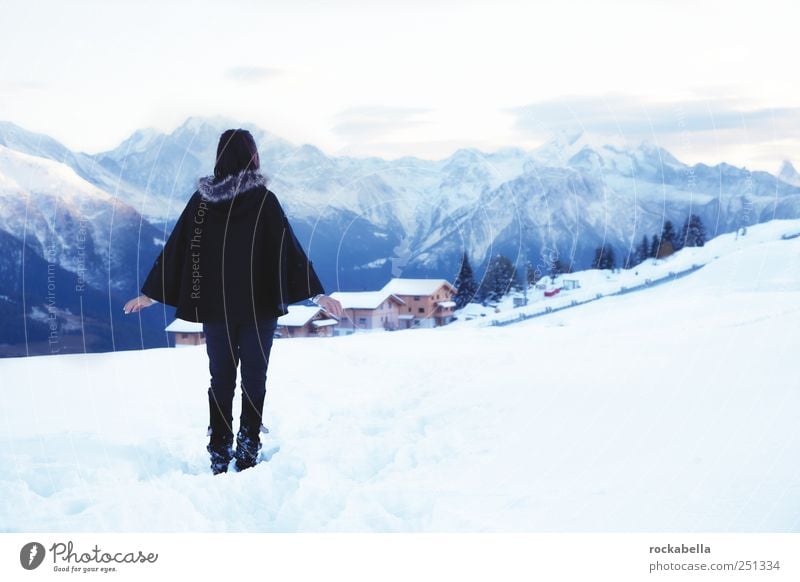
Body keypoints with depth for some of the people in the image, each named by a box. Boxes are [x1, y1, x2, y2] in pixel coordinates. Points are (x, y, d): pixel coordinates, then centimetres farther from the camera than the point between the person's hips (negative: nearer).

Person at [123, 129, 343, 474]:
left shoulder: (201, 199, 0)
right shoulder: (263, 199, -9)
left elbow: (175, 248, 3)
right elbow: (289, 249, -12)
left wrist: (151, 293, 11)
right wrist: (316, 293, -8)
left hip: (214, 305, 3)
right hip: (258, 305, -3)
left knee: (220, 379, 12)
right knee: (254, 378, 7)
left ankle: (219, 455, 14)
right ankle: (247, 453, 7)